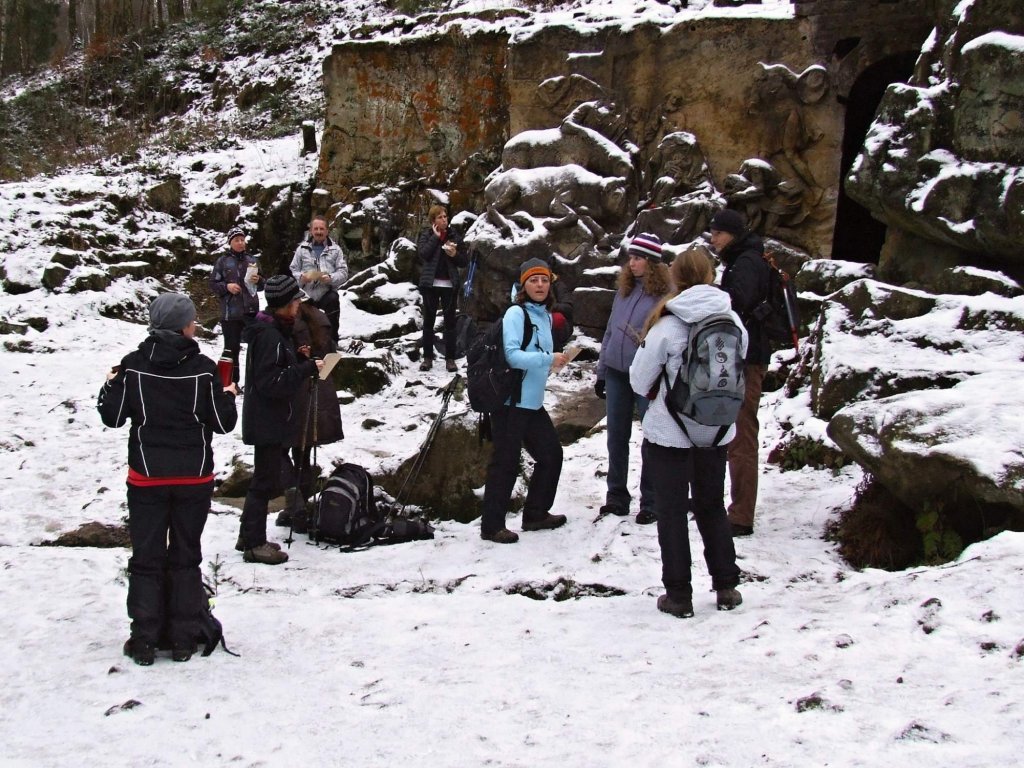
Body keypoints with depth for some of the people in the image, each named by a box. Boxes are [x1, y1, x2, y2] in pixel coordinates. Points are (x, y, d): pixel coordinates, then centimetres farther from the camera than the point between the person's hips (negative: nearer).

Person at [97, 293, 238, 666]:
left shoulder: (133, 366, -8)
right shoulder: (203, 368, -10)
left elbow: (113, 417, -3)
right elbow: (222, 423, -6)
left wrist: (110, 387, 16)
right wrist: (228, 396, 14)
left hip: (147, 477, 0)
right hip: (194, 477, 0)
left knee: (147, 558, 9)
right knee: (186, 557, 12)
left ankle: (144, 641, 11)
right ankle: (184, 639, 15)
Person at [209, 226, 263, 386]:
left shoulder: (252, 260, 8)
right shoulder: (222, 261, 1)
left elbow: (262, 285, 15)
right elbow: (213, 283, 3)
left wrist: (258, 281, -6)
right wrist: (226, 286, -14)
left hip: (251, 310, 2)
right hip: (230, 311, -2)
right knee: (232, 347, 2)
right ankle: (232, 381, 10)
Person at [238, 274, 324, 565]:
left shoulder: (273, 329, 10)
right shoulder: (270, 335, -22)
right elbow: (271, 382, -26)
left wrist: (299, 360, 5)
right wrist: (307, 368, -25)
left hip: (269, 420, 11)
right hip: (267, 422, -11)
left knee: (264, 478, 19)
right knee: (266, 481, -3)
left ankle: (249, 536, 28)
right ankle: (254, 544, 5)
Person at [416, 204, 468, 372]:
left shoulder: (455, 235, 3)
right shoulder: (426, 235, 1)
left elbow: (464, 262, 5)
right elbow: (423, 253, -17)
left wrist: (455, 254, -14)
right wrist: (435, 237, -14)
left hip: (449, 284, 0)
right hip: (430, 284, 0)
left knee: (449, 322, 3)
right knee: (428, 321, 6)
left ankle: (450, 359, 7)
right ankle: (427, 357, 13)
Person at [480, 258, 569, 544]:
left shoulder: (545, 316, 13)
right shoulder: (516, 313, -12)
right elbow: (512, 355, -22)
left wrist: (553, 361, 4)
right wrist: (548, 359, -27)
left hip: (533, 401, 9)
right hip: (511, 401, -9)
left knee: (551, 454, 17)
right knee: (506, 463, -4)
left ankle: (536, 514, 31)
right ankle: (492, 526, 7)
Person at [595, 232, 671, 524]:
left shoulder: (665, 295, -8)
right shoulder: (624, 290, 11)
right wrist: (601, 373, 15)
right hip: (617, 374, 6)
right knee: (617, 437, 12)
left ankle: (651, 503, 11)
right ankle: (616, 497, 23)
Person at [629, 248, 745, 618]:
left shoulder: (668, 326, -18)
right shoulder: (733, 321, -6)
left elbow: (640, 380, -10)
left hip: (670, 432, -4)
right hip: (716, 430, 4)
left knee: (672, 511, 8)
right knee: (712, 505, 20)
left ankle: (678, 594, 12)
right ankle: (726, 586, 23)